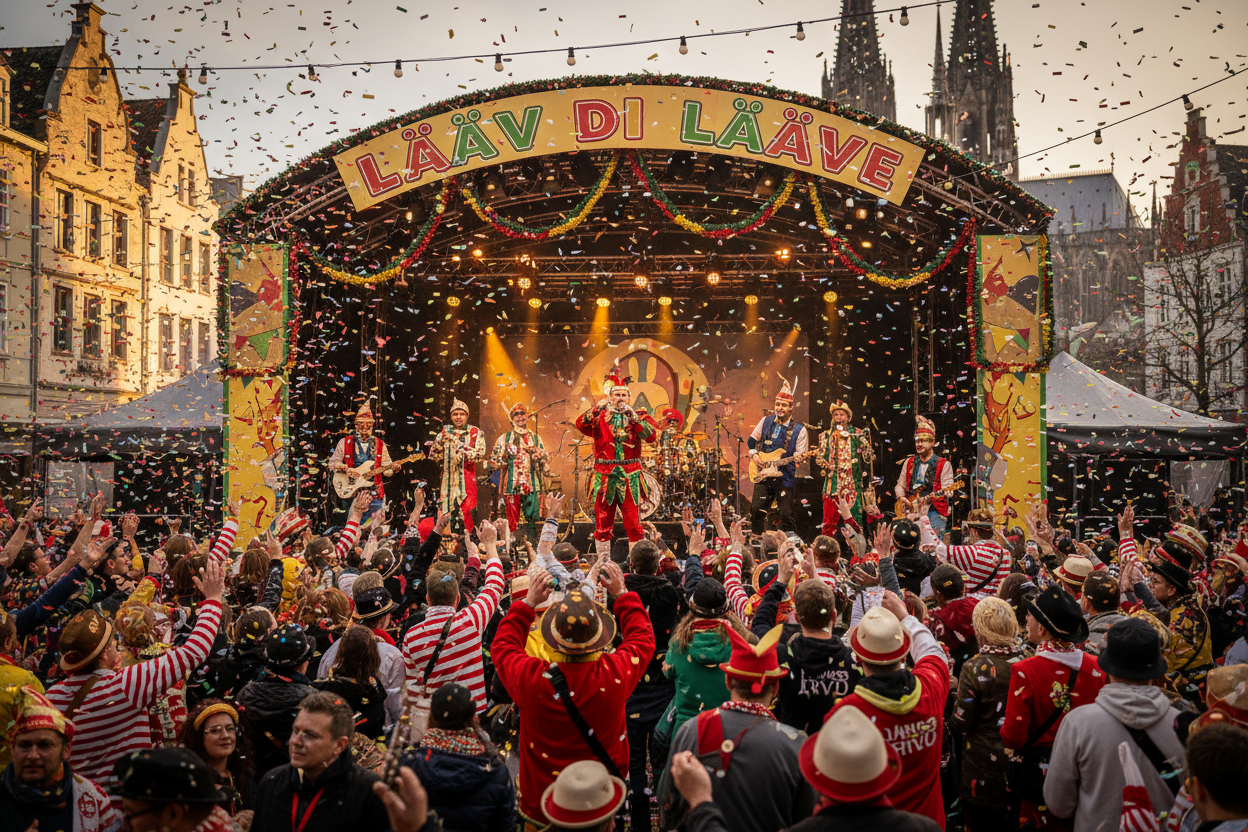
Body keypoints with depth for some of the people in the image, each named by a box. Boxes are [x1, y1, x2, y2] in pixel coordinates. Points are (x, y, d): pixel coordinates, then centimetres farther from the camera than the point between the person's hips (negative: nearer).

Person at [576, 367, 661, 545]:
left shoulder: (637, 417, 10)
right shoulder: (600, 417, 8)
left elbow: (651, 436, -9)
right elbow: (581, 424, -11)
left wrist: (633, 416, -18)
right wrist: (597, 408, -25)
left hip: (630, 476, 0)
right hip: (604, 476, 0)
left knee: (634, 523, -2)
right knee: (603, 524, 3)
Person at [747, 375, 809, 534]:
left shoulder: (799, 429, -5)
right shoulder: (766, 421, 5)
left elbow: (801, 454, -3)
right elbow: (752, 439, 16)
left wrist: (798, 457, -26)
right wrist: (754, 454, 1)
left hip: (785, 477, -3)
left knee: (786, 514, -1)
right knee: (756, 509, 2)